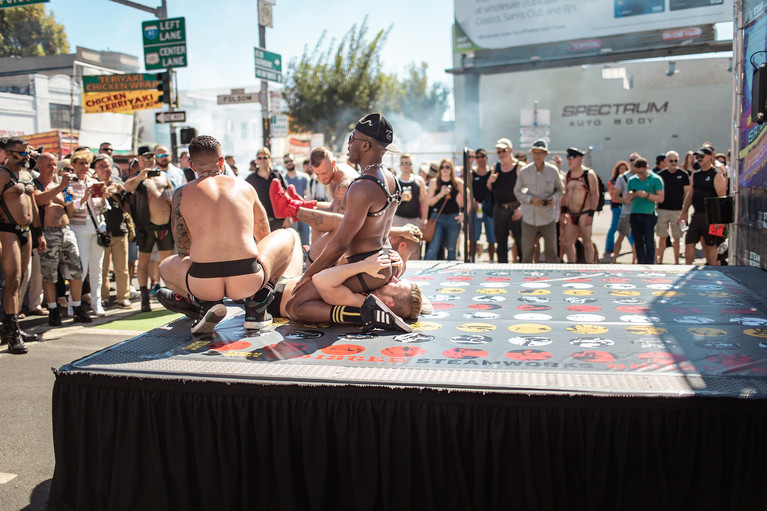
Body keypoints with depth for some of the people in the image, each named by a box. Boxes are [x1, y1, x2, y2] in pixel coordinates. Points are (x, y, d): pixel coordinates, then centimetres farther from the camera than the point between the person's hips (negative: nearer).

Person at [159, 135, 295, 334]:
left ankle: (207, 302, 5)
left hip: (202, 283, 0)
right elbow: (264, 237, 31)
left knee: (165, 266, 36)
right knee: (286, 235, 29)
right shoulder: (245, 188, 15)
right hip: (249, 281, 0)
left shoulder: (181, 194, 12)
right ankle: (257, 303, 12)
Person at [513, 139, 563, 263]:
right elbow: (517, 191, 4)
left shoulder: (553, 170, -1)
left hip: (548, 217, 1)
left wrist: (554, 198, -11)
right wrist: (531, 199, -13)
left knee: (551, 249, 7)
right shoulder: (524, 171, -4)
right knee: (527, 250, 5)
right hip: (529, 217, -1)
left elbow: (560, 189, 11)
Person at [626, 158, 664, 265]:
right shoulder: (632, 180, 13)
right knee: (638, 243, 6)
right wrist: (632, 195, -6)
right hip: (634, 214, 4)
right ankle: (641, 265, 13)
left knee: (649, 242, -5)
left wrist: (647, 195, -15)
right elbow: (628, 200, 16)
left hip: (648, 214, -4)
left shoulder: (655, 179, 1)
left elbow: (660, 198, -4)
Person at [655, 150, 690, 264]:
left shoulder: (683, 175, 3)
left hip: (677, 210, -1)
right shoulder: (661, 174, 7)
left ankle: (676, 261, 10)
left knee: (676, 237, 2)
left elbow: (687, 193, 3)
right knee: (662, 237, 4)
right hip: (662, 209, 1)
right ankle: (659, 260, 12)